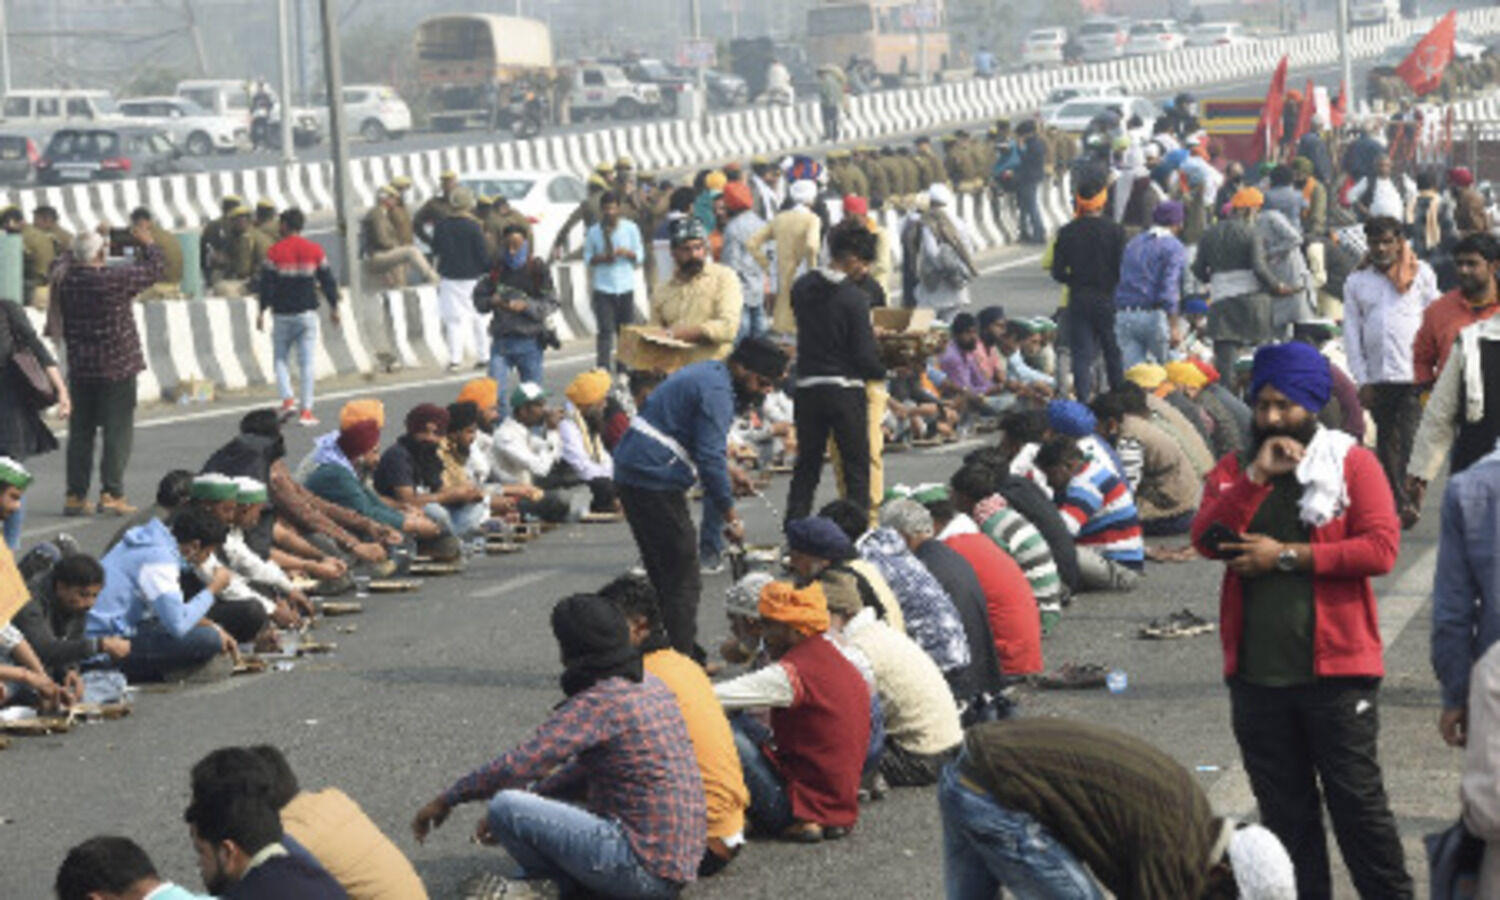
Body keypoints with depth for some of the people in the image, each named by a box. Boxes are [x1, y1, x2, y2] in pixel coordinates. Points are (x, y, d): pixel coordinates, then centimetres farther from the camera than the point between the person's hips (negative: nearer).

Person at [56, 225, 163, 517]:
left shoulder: (65, 280, -3)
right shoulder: (116, 279, -16)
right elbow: (152, 271, -2)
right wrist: (148, 244, 14)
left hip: (80, 369, 5)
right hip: (117, 368, -5)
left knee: (80, 431, 11)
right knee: (117, 431, 1)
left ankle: (75, 495, 12)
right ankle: (111, 493, -4)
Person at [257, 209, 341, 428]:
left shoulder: (274, 252, -4)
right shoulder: (315, 251, 3)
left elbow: (267, 284, -6)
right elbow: (328, 280, 7)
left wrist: (262, 311, 0)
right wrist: (333, 308, 17)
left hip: (282, 313, -1)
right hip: (307, 313, 1)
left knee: (280, 357, 12)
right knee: (307, 362, 2)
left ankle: (288, 398, -7)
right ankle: (306, 410, -1)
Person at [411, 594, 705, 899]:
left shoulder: (599, 703, -18)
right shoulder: (649, 684, 11)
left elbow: (518, 766, -22)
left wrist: (445, 800, -11)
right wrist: (535, 795, 21)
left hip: (647, 870, -10)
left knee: (504, 805, -16)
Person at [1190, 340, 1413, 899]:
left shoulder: (1352, 463, 0)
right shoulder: (1233, 471, 11)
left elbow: (1381, 547, -12)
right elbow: (1206, 539, -5)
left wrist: (1286, 555, -12)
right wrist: (1257, 477, -14)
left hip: (1336, 669, -4)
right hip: (1257, 674, 4)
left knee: (1356, 799, -2)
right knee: (1284, 809, 11)